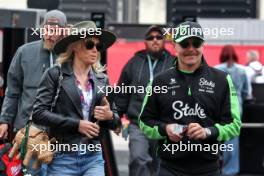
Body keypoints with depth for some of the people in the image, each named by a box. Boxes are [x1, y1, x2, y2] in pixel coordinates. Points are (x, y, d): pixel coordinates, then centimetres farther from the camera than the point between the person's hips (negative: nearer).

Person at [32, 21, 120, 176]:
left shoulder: (102, 79, 12)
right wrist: (76, 124, -14)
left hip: (94, 158, 3)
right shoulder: (55, 75, -1)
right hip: (63, 158, -3)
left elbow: (115, 121, 17)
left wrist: (109, 116, -7)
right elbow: (38, 113, -9)